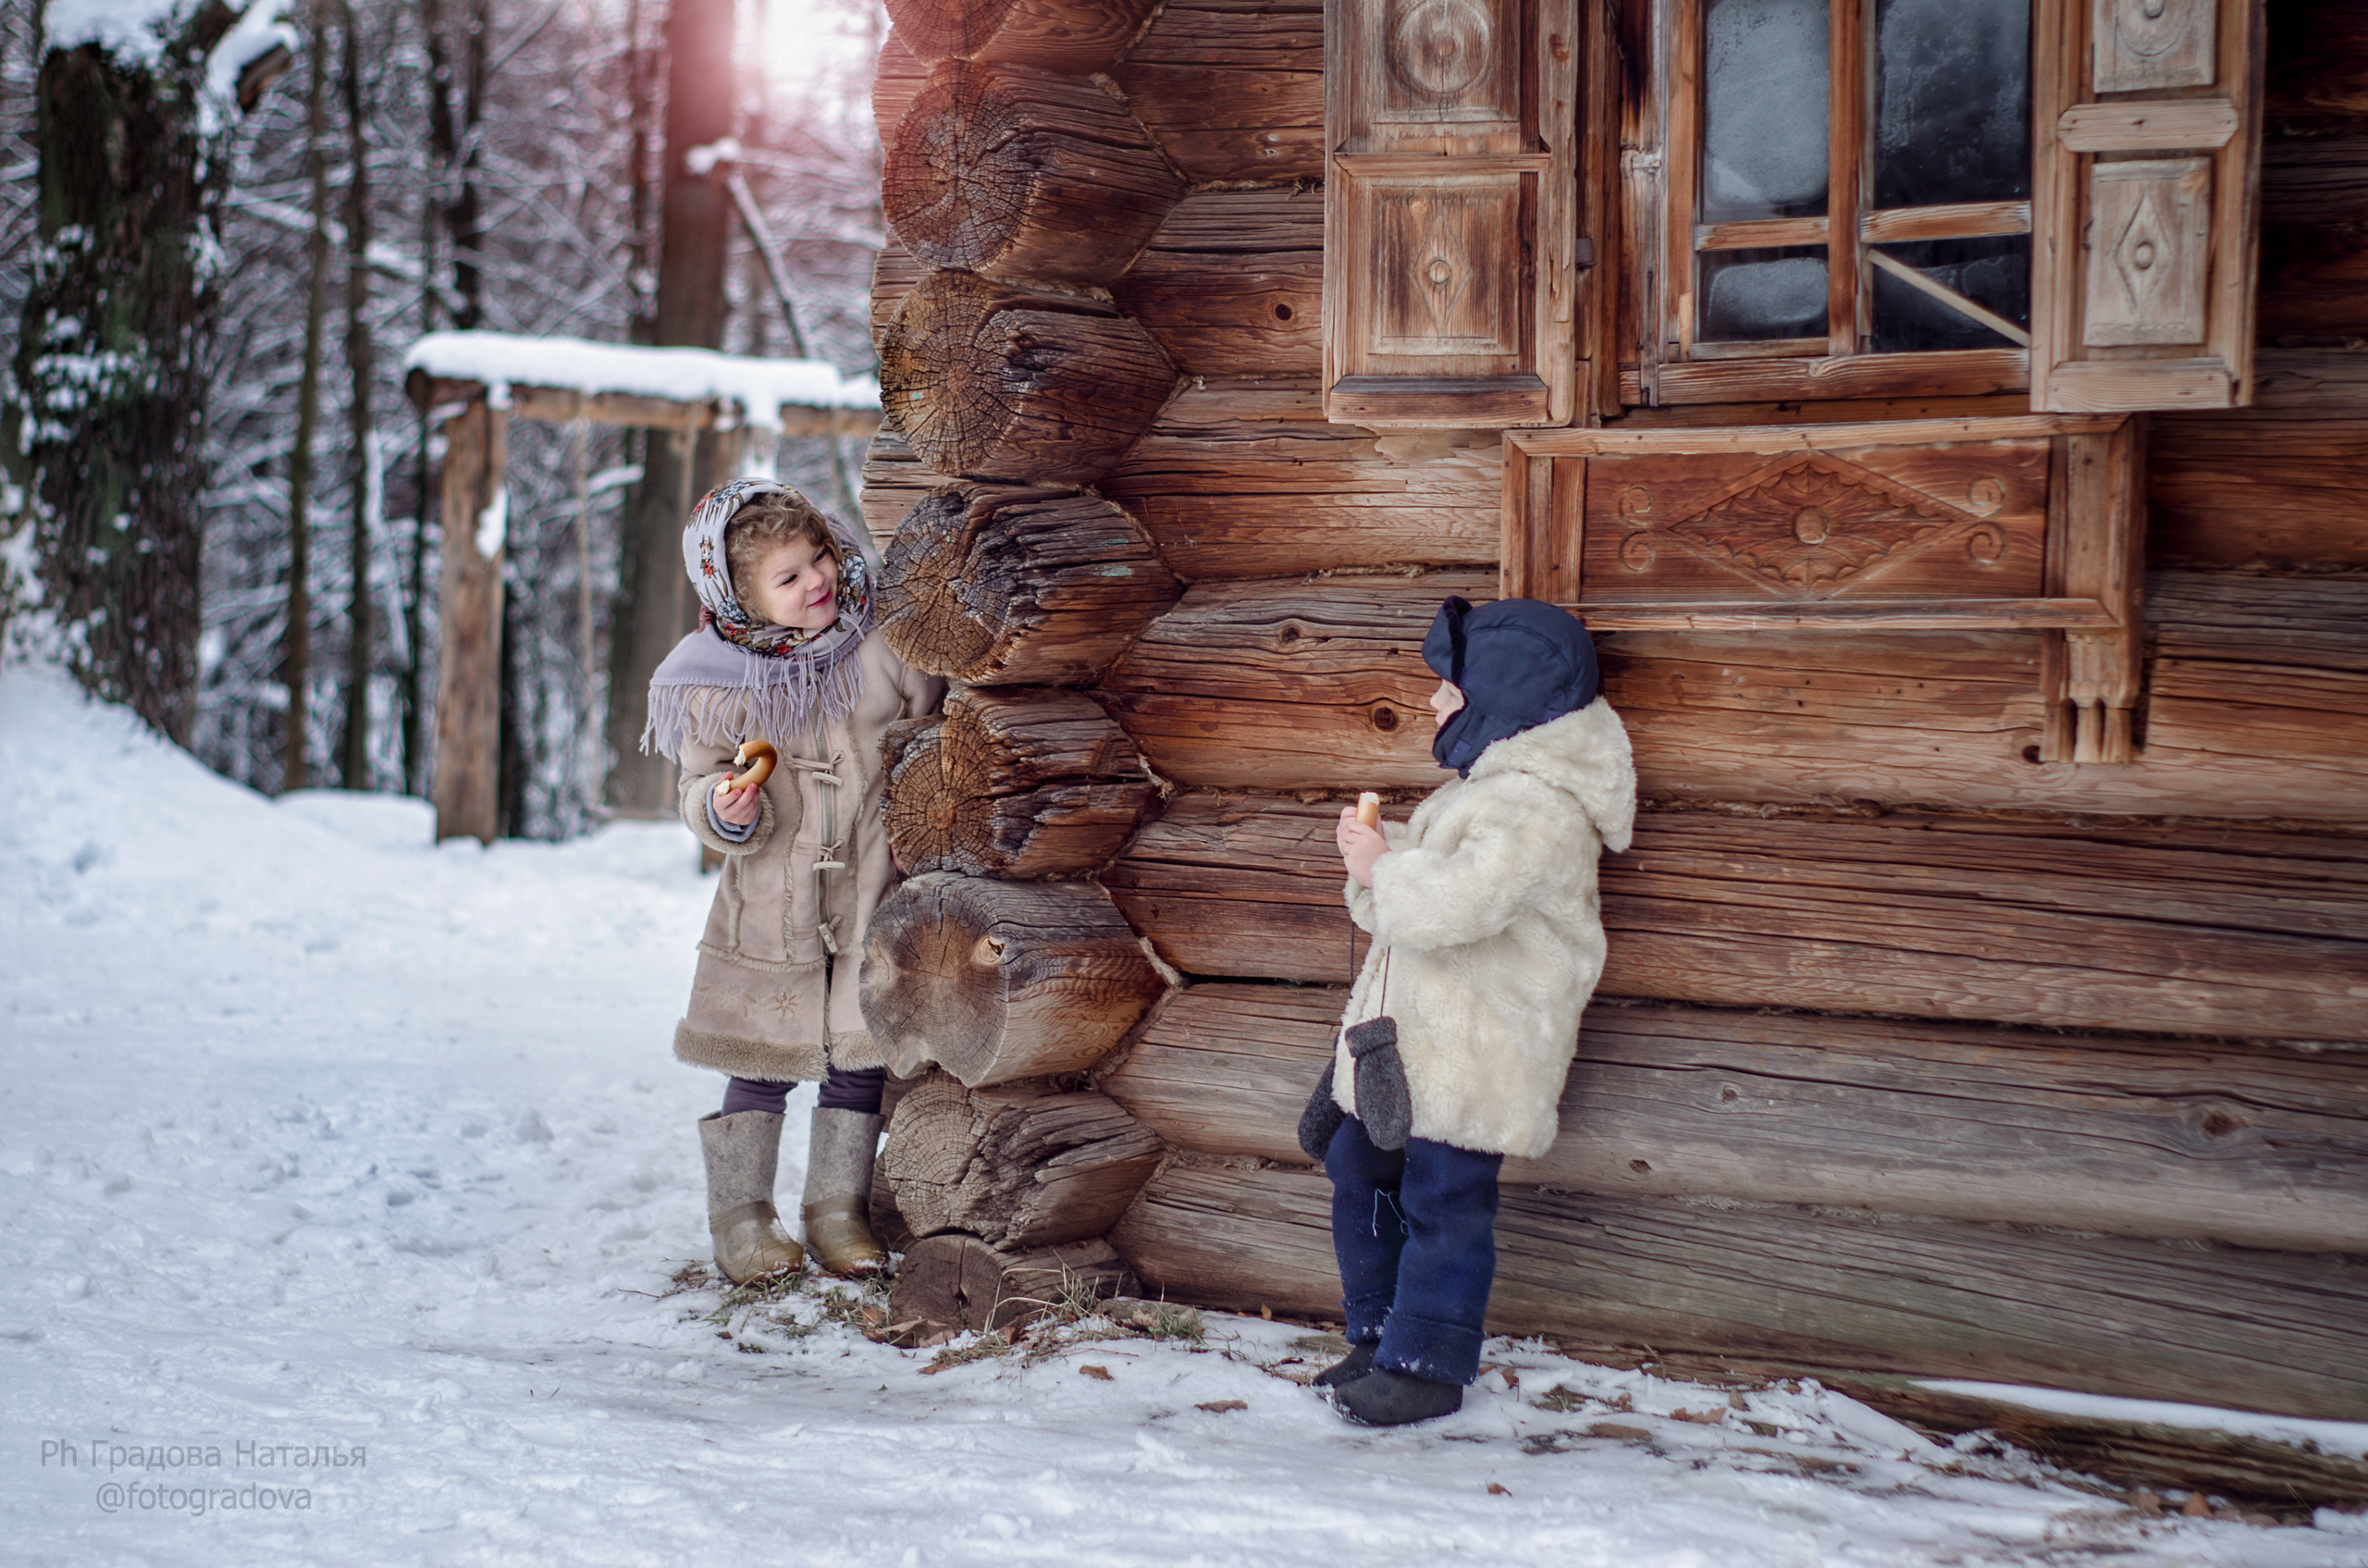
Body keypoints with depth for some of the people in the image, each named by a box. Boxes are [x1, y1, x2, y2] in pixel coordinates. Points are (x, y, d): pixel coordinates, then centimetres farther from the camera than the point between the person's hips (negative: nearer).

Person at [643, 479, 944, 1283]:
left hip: (873, 901, 1)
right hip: (769, 910, -1)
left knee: (859, 1061, 7)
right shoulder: (719, 684, -8)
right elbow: (702, 786, -3)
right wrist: (723, 811, -26)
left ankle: (839, 1209, 22)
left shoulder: (886, 651, -5)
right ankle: (741, 1218, 17)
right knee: (760, 1067, 3)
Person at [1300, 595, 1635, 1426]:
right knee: (1360, 1176, 16)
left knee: (1443, 1204, -2)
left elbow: (1456, 902, -31)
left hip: (1471, 1061, -11)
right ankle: (1379, 1335, 29)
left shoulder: (1538, 808, -18)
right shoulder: (1480, 786, 17)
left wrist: (1383, 870, -17)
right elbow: (1405, 906, 21)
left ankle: (1427, 1364, 8)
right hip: (1403, 1044, 11)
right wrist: (1375, 864, 2)